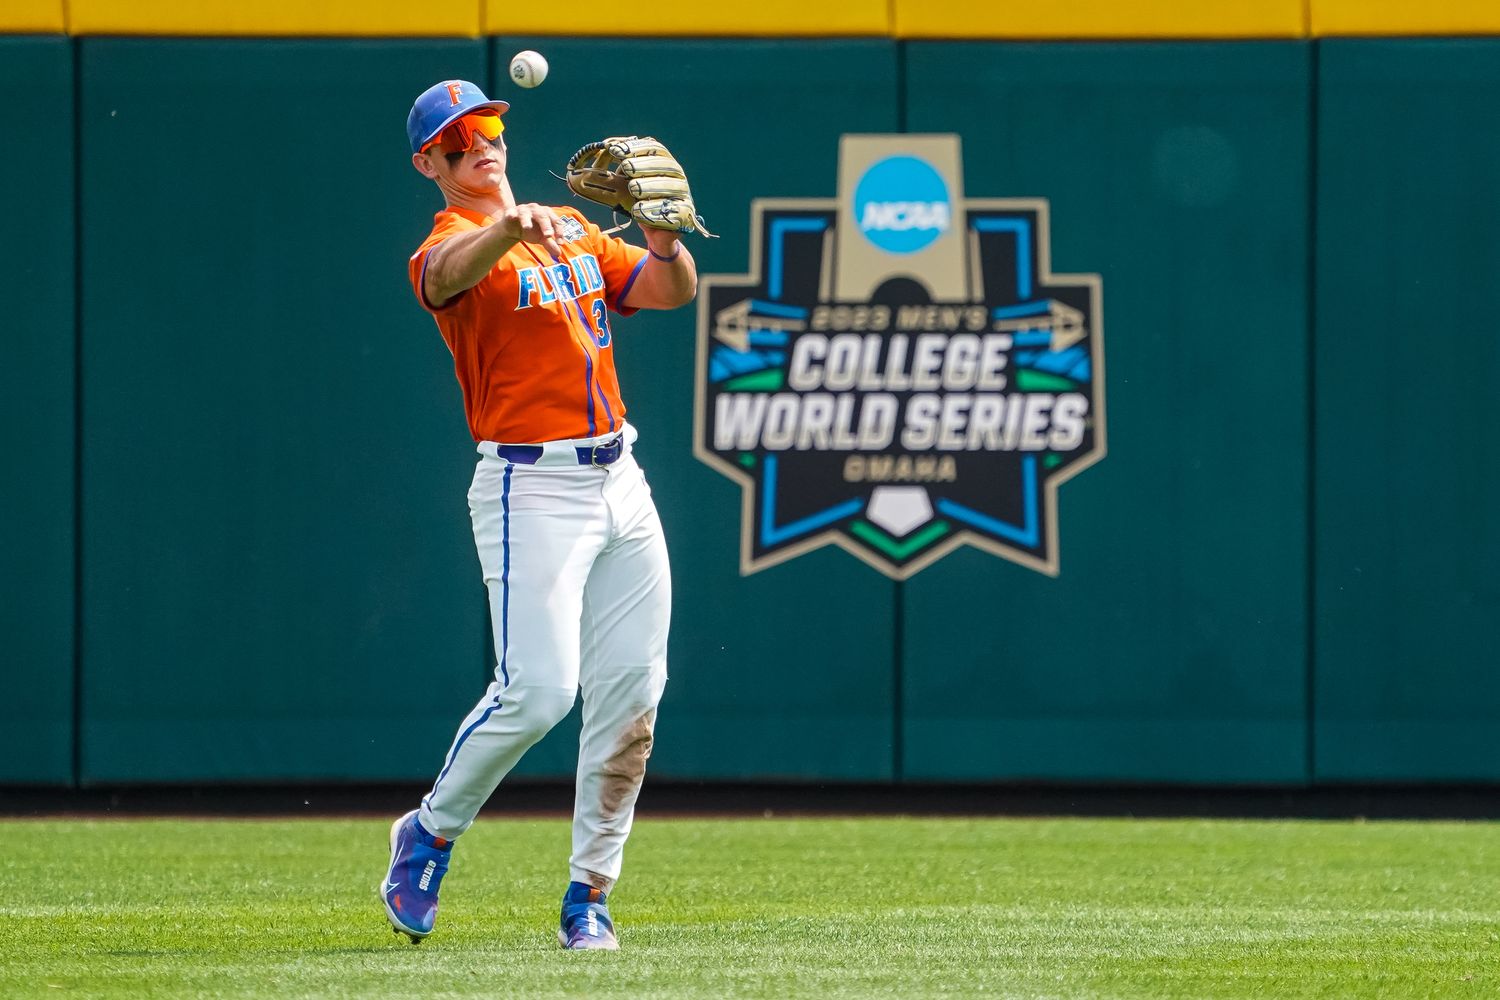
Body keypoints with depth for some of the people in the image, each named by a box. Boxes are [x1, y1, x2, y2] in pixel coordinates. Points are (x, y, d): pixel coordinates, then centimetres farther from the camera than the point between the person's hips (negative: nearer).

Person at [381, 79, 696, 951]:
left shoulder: (572, 229, 17)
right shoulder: (451, 246, -6)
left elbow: (673, 290, 14)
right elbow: (449, 273, -31)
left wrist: (660, 231, -7)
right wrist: (512, 225, -51)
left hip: (619, 481, 7)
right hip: (532, 486, -7)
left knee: (632, 697, 2)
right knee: (537, 690, -16)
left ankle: (590, 894, 10)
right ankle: (430, 835, 6)